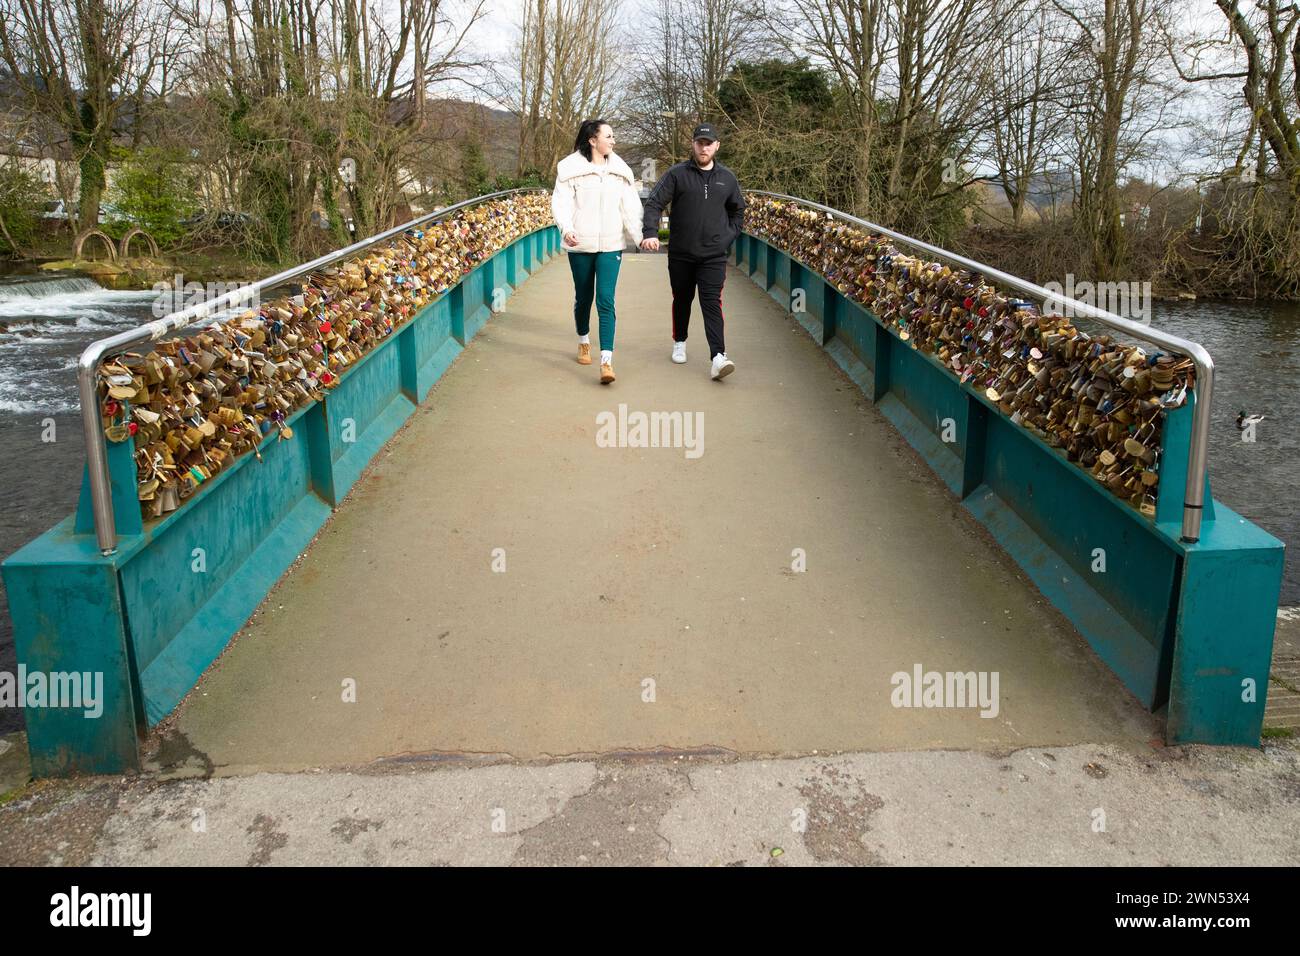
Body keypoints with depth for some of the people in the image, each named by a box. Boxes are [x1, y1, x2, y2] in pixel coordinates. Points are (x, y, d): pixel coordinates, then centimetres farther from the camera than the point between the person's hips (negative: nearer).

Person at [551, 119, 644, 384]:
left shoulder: (620, 170, 7)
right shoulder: (571, 168, -2)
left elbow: (630, 207, 2)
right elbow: (561, 202, -9)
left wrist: (639, 235, -12)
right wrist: (566, 228, -28)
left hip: (611, 245, 1)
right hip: (580, 244, -1)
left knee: (606, 301, -10)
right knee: (583, 298, 14)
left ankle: (607, 361, -15)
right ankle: (584, 342, 40)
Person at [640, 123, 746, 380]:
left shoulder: (727, 178, 8)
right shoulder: (677, 174, -2)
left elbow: (738, 210, 22)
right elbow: (654, 202, -8)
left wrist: (729, 236, 9)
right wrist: (650, 232, -23)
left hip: (714, 256, 0)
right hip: (680, 254, 0)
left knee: (712, 303, -10)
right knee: (682, 300, 14)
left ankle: (718, 357, -19)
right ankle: (679, 343, 36)